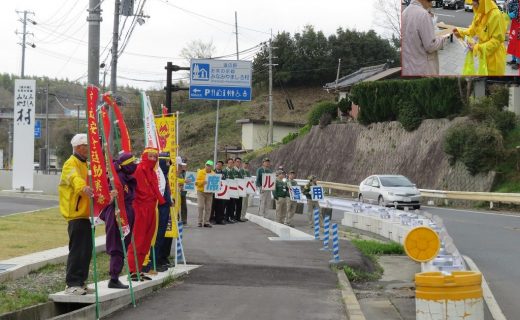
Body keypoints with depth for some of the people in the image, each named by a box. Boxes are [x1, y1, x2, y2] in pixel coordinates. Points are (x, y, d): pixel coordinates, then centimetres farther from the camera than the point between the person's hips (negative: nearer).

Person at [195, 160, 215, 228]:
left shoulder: (213, 173, 10)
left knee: (208, 208, 2)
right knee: (201, 207, -7)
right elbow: (197, 181, -7)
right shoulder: (201, 172, -1)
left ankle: (206, 222, 7)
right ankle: (200, 221, 0)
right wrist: (202, 182, -25)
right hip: (201, 191, -3)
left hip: (209, 192, 3)